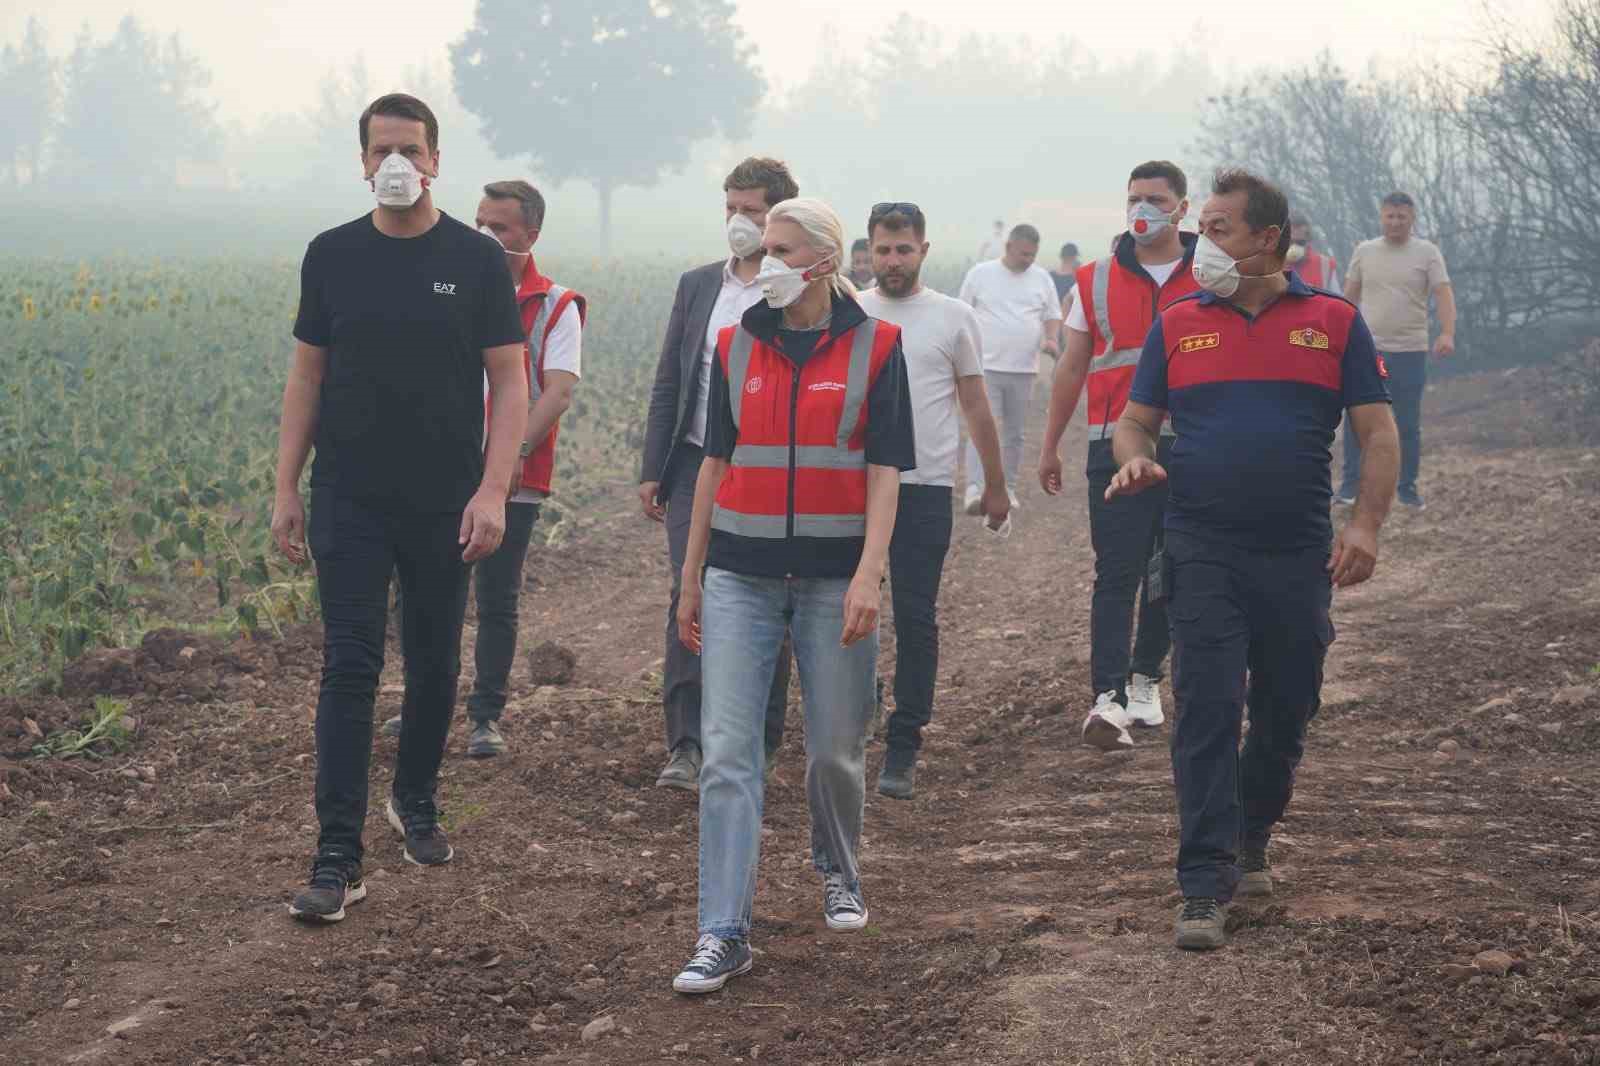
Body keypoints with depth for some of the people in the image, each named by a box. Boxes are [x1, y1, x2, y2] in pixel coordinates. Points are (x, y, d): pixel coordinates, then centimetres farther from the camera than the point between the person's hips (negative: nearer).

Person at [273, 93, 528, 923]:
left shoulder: (476, 261, -1)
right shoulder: (333, 256, 4)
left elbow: (509, 385, -3)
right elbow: (307, 377, 8)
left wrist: (492, 491, -13)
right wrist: (285, 490, 2)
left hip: (444, 503, 0)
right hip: (349, 501, 0)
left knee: (435, 664, 12)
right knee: (349, 669, -6)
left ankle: (415, 803, 35)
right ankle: (338, 858, -8)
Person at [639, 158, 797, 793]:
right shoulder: (696, 286, 9)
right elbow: (668, 383, 12)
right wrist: (651, 470, 7)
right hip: (696, 464, 3)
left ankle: (760, 742, 19)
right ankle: (686, 745, -9)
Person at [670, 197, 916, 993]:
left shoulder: (874, 347, -1)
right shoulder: (736, 346, 6)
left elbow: (885, 471, -4)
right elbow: (716, 463, 12)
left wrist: (868, 576, -15)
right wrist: (690, 577, 11)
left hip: (832, 577, -1)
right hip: (741, 576, 2)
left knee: (836, 749, 9)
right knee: (727, 752, -8)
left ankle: (837, 871, 38)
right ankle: (723, 935, -8)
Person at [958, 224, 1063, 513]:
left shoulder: (1041, 277, 8)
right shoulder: (980, 274, 0)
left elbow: (1052, 315, 14)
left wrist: (1051, 339, -7)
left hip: (1023, 370, 3)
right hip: (986, 367, -3)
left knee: (1014, 433, 9)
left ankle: (1007, 489, 18)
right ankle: (975, 489, -18)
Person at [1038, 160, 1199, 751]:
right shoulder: (1096, 281, 7)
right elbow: (1073, 367, 12)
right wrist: (1050, 446, 12)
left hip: (1189, 448, 1)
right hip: (1116, 446, -1)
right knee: (1116, 574, -8)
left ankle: (1145, 677, 25)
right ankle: (1107, 697, -13)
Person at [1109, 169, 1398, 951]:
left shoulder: (1334, 322, 3)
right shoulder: (1177, 326, 7)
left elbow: (1378, 432, 2)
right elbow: (1135, 420, 13)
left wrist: (1366, 524, -11)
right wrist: (1134, 461, -11)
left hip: (1299, 555, 1)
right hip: (1203, 553, -1)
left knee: (1286, 713, 12)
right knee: (1207, 712, -9)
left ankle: (1249, 845, 35)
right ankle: (1206, 889, -10)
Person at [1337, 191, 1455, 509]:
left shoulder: (1427, 252, -2)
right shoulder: (1364, 251, 6)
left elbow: (1444, 294, -12)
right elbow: (1349, 297, 12)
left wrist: (1447, 333, -27)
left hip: (1409, 352, -2)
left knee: (1408, 424, 5)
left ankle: (1408, 488, 14)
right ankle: (1350, 484, 9)